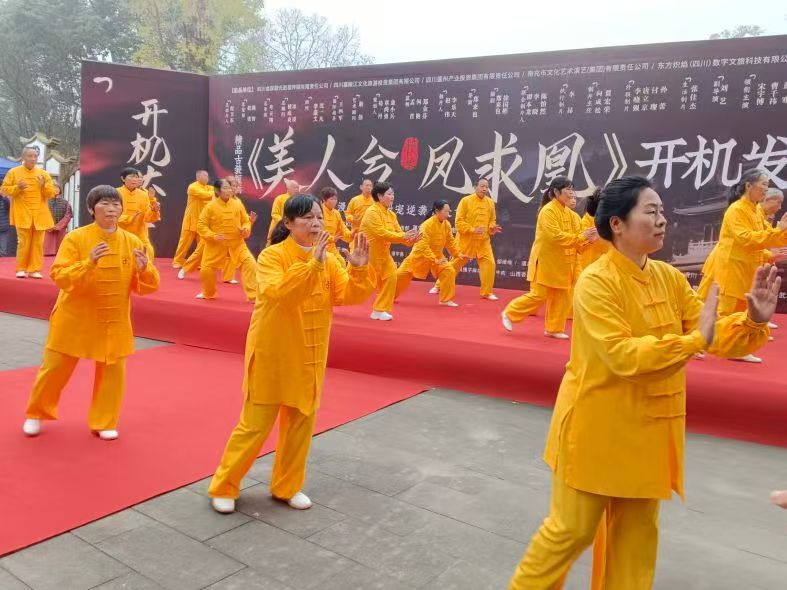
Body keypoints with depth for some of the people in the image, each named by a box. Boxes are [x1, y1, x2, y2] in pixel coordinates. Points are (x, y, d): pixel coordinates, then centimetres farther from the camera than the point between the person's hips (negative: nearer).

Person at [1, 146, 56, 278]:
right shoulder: (13, 172, 3)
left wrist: (44, 186, -11)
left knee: (38, 243, 2)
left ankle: (34, 270, 9)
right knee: (24, 242, -4)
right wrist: (17, 188, -14)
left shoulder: (43, 173, 8)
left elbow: (52, 193, 7)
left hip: (39, 215, 2)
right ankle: (21, 269, 7)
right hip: (23, 214, -2)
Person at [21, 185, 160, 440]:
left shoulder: (133, 242, -4)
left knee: (113, 372, 4)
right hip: (74, 319, -2)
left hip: (114, 322, 2)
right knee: (54, 369, 10)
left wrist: (144, 269, -24)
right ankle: (36, 414, 35)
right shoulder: (75, 238, -11)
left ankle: (104, 422, 24)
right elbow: (59, 277, -18)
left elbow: (146, 287, -2)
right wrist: (89, 263, -33)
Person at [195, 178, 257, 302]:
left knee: (249, 264, -17)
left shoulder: (238, 204, -3)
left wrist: (246, 229, -13)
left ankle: (253, 295, -8)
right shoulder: (210, 206, -10)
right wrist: (212, 236, -19)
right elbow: (201, 225, -6)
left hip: (237, 244, 1)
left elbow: (246, 221, 9)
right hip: (216, 245, -1)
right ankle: (208, 293, 32)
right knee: (206, 270, 1)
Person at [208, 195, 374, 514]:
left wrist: (359, 269, -24)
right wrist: (313, 264, -38)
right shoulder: (272, 256, -14)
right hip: (272, 355, -5)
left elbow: (351, 296, -7)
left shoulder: (328, 260, 2)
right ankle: (223, 486, 21)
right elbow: (277, 293, -31)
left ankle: (287, 486, 30)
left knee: (301, 424, 12)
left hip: (308, 358, 5)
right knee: (255, 424, 2)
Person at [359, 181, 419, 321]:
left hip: (381, 253, 8)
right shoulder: (372, 212, -21)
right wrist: (403, 237, -30)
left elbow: (399, 232, 1)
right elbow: (381, 233, -29)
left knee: (390, 278, 0)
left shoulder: (391, 214, 6)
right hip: (367, 252, -8)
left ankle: (379, 310, 8)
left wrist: (410, 239, -19)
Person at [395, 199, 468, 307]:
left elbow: (450, 241, 6)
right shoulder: (427, 225, -29)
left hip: (437, 255, 5)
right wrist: (435, 260, -36)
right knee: (402, 274, 0)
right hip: (420, 255, -5)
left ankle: (446, 299, -1)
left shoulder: (447, 224, -8)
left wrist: (458, 253, -6)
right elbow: (423, 246, -32)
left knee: (449, 271, -13)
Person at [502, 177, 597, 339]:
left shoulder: (571, 214, 10)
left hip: (562, 263, 8)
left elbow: (576, 240, 10)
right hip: (546, 262, -8)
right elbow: (555, 236, -25)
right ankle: (510, 313, 13)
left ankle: (553, 328, 20)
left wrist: (588, 239, -10)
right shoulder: (548, 211, -15)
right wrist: (581, 237, -24)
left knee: (561, 297, 8)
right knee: (538, 296, -5)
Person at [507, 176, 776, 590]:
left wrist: (752, 321, -16)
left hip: (646, 431, 7)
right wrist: (694, 340, -28)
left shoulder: (670, 279, 4)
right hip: (597, 428, -7)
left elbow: (714, 337, 2)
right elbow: (622, 356, -26)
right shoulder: (596, 281, -18)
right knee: (571, 530, 5)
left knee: (636, 532, 19)